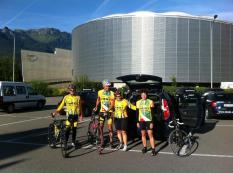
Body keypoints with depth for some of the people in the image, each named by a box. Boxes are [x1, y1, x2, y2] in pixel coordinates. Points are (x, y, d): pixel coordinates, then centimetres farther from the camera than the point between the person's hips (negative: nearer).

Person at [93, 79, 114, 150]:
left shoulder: (111, 93, -6)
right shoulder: (100, 92, 1)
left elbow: (112, 104, -10)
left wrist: (107, 110, -22)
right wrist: (96, 107, 13)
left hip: (109, 112, -2)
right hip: (102, 112, 2)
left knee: (110, 127, -2)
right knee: (100, 127, 3)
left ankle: (111, 142, 12)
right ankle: (101, 142, 12)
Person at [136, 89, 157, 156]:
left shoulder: (150, 102, -1)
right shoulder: (138, 102, 8)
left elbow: (152, 113, -3)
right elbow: (137, 113, 11)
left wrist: (152, 122, -9)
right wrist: (137, 122, 7)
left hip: (148, 120, -3)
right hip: (141, 121, 3)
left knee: (150, 135, -5)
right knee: (143, 134, 10)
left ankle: (153, 149, -2)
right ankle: (144, 147, 23)